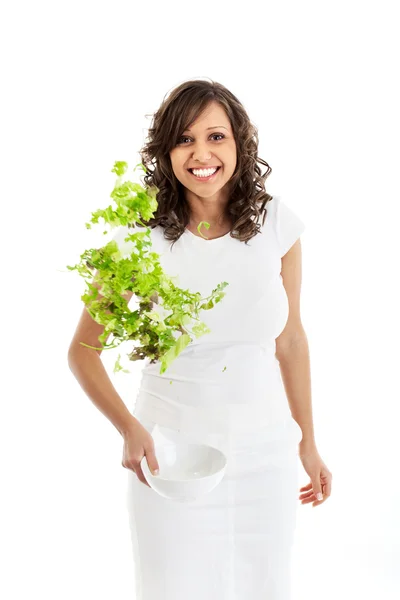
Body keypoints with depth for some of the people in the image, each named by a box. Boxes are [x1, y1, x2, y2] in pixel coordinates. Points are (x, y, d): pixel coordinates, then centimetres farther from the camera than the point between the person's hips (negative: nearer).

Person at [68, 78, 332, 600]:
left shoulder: (277, 224, -6)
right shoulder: (143, 236, -12)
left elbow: (290, 341, 5)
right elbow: (82, 351, -7)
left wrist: (308, 444, 11)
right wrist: (129, 429, -23)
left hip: (266, 453, 2)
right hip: (170, 452, -2)